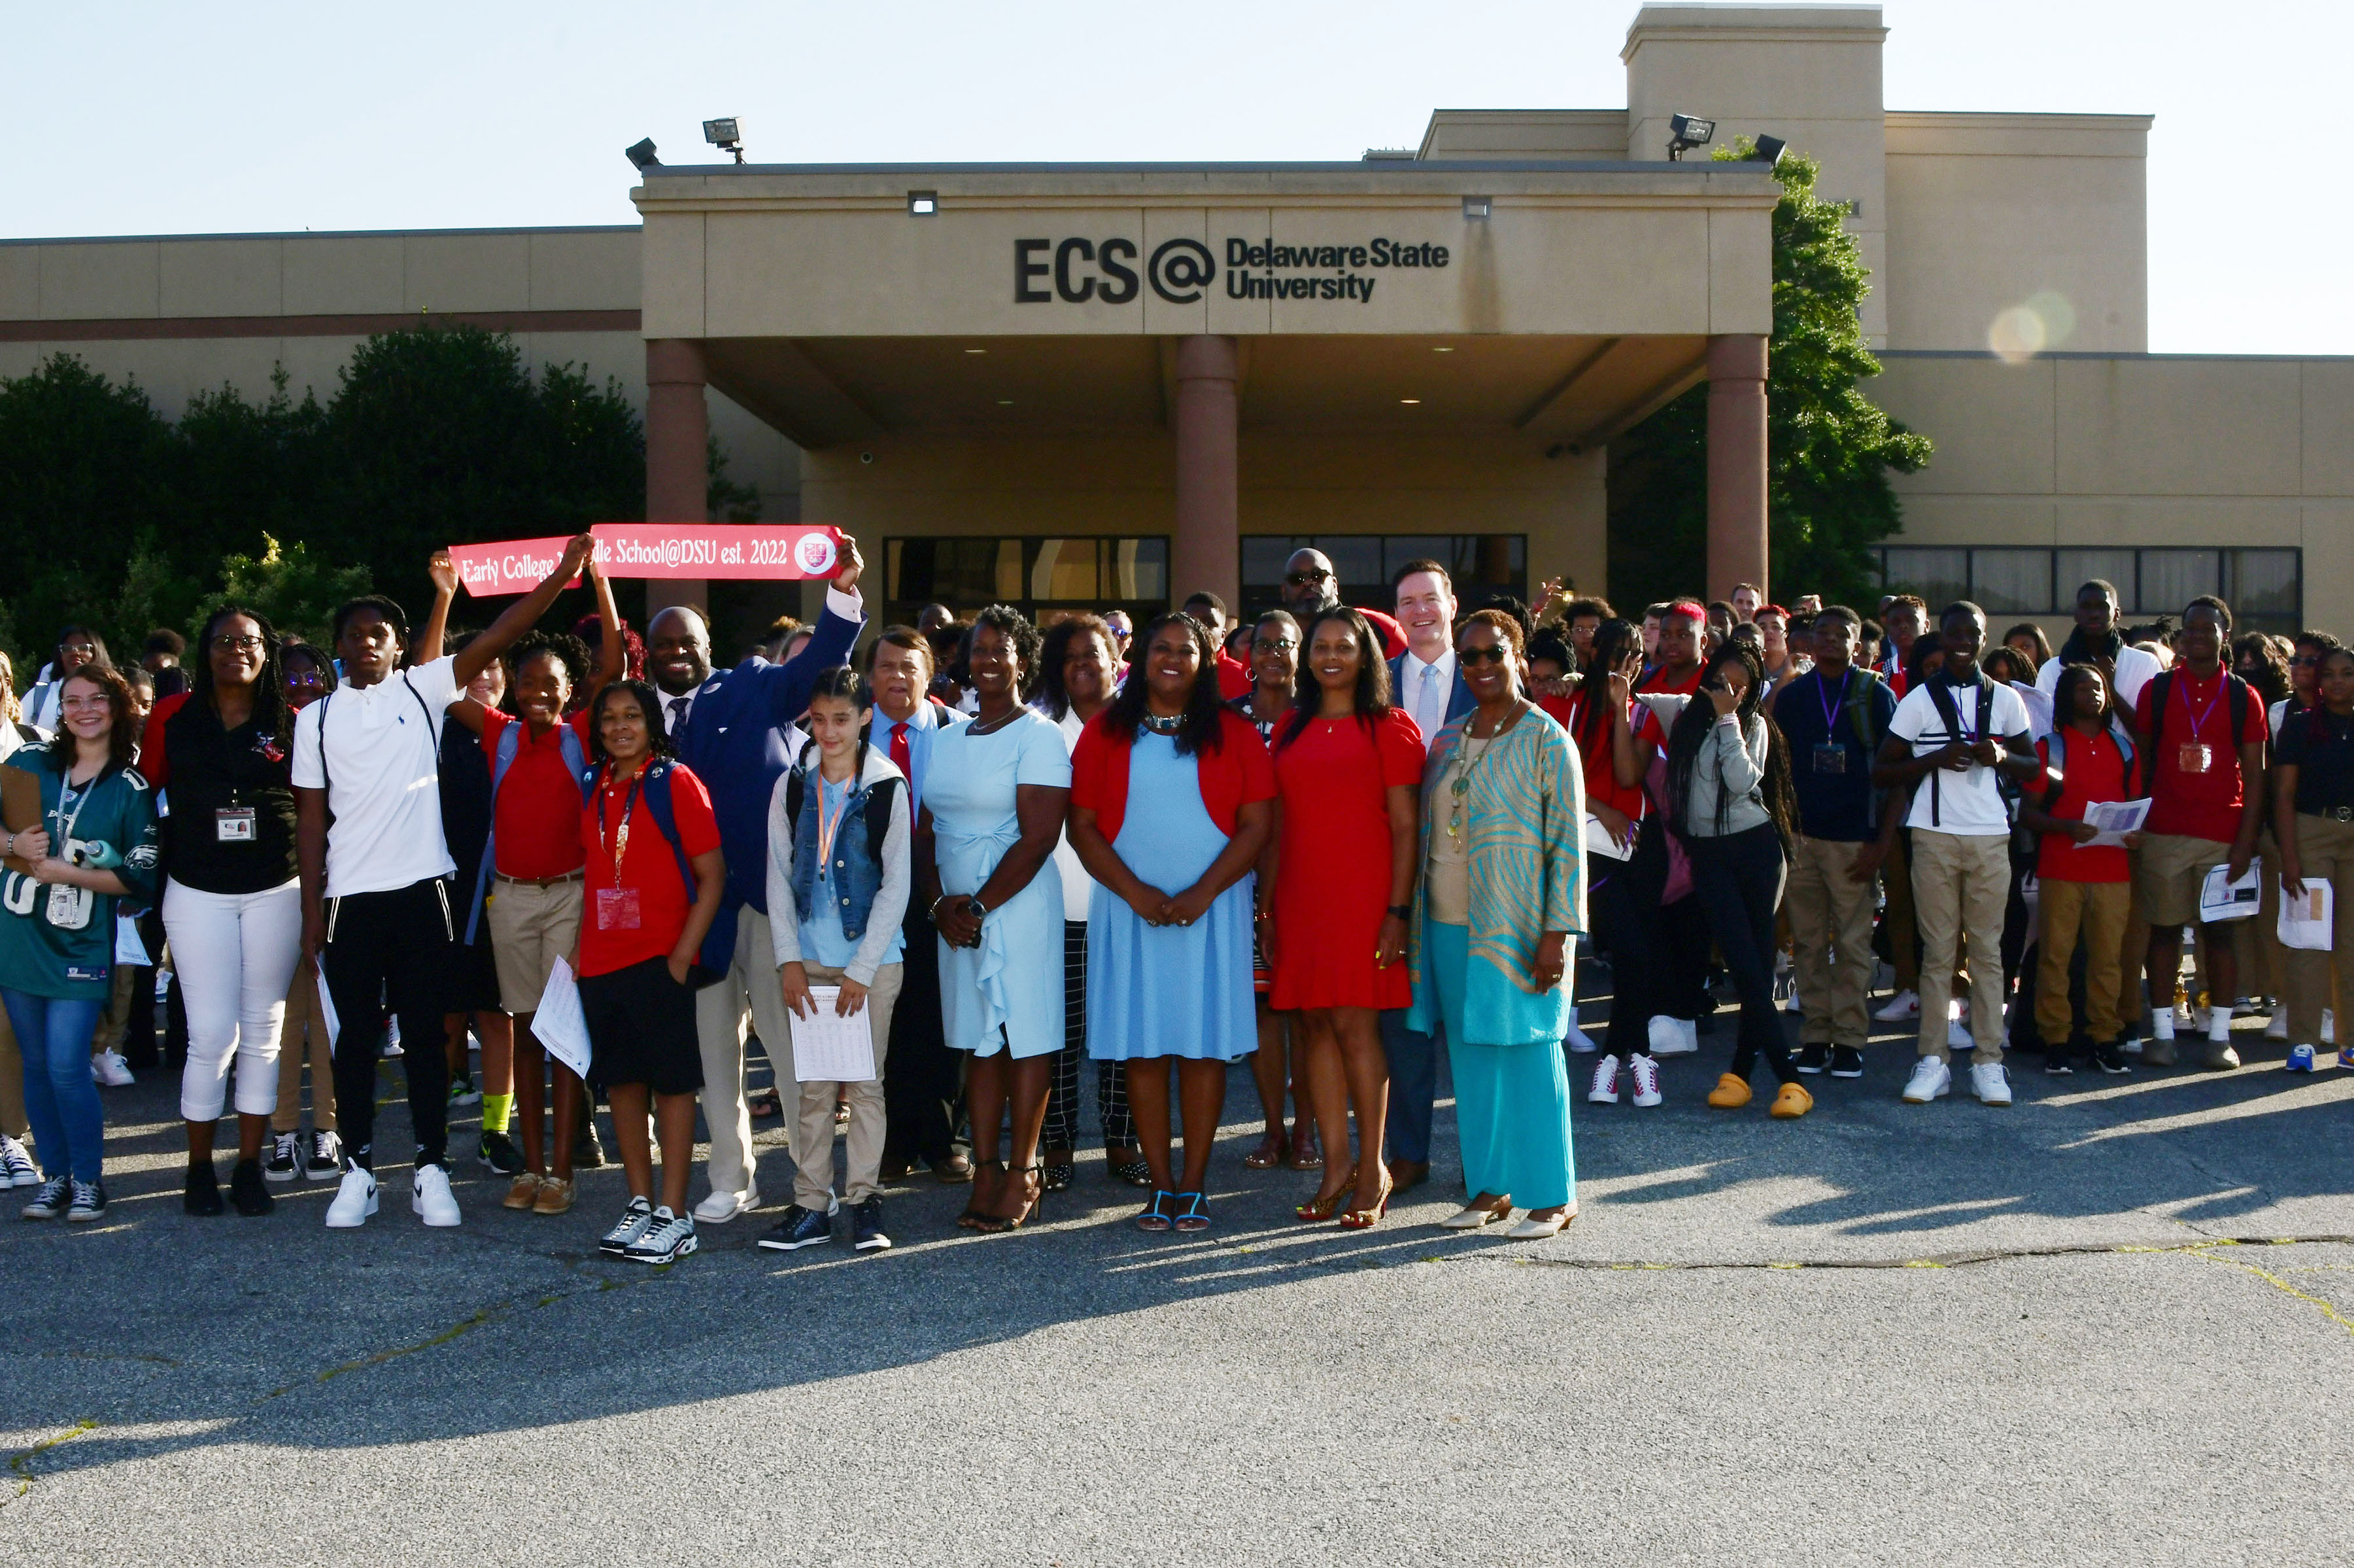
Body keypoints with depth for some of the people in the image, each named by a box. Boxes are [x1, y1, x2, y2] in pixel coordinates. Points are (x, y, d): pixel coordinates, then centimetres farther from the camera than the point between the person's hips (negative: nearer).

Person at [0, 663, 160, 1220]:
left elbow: (139, 878, -6)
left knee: (67, 1066, -9)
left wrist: (62, 872, -15)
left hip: (81, 947, -3)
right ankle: (55, 1176, 19)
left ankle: (88, 1180, 6)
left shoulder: (132, 790, -2)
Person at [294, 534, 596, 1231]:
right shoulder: (317, 717, 7)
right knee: (355, 1037, 7)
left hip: (420, 892, -1)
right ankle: (358, 1170, 16)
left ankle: (431, 1170, 11)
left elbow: (496, 638, -6)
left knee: (425, 1035, 5)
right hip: (349, 899, 1)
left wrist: (560, 576, -16)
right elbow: (311, 817, 6)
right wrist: (312, 909, 1)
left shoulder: (422, 690, 4)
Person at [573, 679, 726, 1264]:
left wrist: (682, 955, -13)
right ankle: (640, 1203, 21)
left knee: (672, 1083, 0)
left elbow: (712, 877, -8)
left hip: (661, 959, -6)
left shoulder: (676, 783, -6)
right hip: (601, 962, 6)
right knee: (621, 1082, 10)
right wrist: (577, 947, 9)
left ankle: (673, 1216, 5)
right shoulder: (591, 787, 10)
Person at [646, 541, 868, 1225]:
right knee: (714, 1045, 12)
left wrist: (843, 593, -25)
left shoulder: (753, 690, 4)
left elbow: (818, 663, -11)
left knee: (788, 1036, -1)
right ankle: (730, 1181, 23)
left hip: (767, 893, -3)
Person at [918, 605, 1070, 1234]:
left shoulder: (1038, 735, -5)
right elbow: (925, 830, 13)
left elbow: (1038, 838, -13)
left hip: (1019, 905, -6)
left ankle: (1023, 1174, 4)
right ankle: (986, 1171, 11)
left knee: (1025, 1036, -3)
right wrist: (939, 902, -3)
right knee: (979, 1039, 7)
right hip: (956, 912, 6)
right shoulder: (947, 739, 15)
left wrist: (979, 905, -14)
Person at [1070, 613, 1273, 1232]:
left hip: (1211, 908, -1)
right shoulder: (1106, 731, 6)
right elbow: (1082, 825, 2)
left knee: (1204, 1043, 0)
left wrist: (1201, 894, -12)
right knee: (1142, 1046, 1)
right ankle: (1161, 1184, 9)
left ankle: (1194, 1184, 8)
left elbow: (1256, 825, -1)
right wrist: (1136, 893, -10)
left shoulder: (1233, 734, 4)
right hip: (1129, 907, 1)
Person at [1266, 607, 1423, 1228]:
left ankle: (1371, 1170, 3)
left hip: (1363, 895, -5)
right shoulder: (1291, 729, 14)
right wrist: (1266, 905, 9)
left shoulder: (1388, 728, 0)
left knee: (1355, 1022, -7)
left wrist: (1398, 910, -11)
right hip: (1300, 896, 5)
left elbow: (1405, 827, -4)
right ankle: (1336, 1166, 11)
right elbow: (1277, 824, 14)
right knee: (1314, 1024, 4)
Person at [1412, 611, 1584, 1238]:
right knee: (1470, 1057, 10)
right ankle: (1490, 1187, 20)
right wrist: (1411, 921, 12)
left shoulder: (1545, 739, -5)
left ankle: (1552, 1196, 8)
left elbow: (1569, 843, -9)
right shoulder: (1447, 742, 13)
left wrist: (1557, 933, -16)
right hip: (1449, 926, 6)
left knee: (1529, 1055, -2)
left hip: (1517, 927, -6)